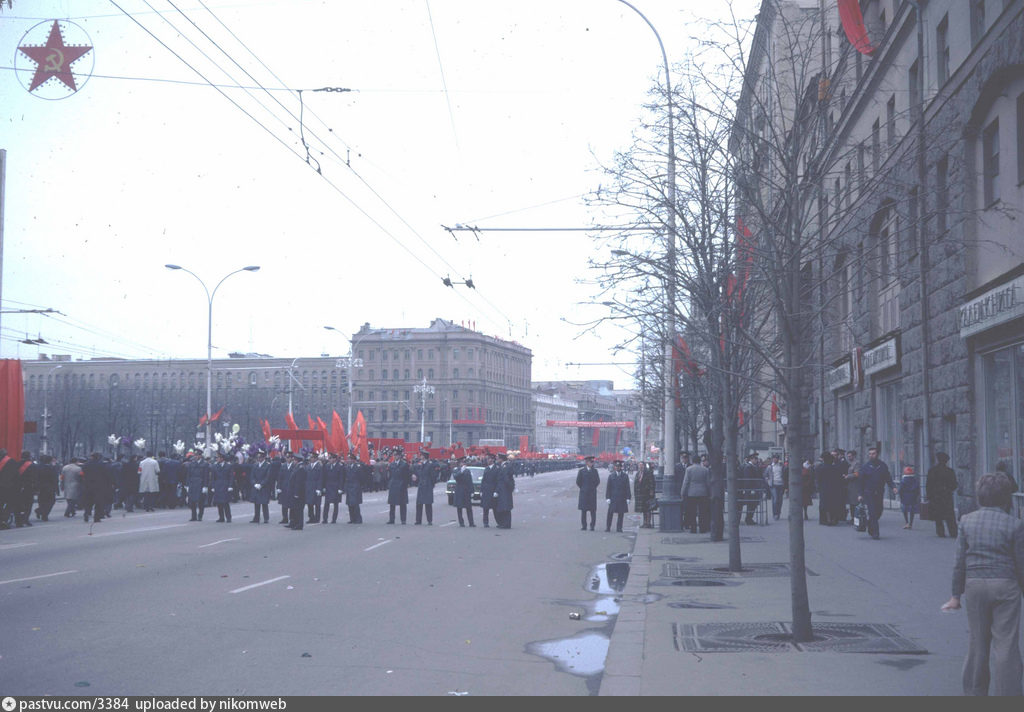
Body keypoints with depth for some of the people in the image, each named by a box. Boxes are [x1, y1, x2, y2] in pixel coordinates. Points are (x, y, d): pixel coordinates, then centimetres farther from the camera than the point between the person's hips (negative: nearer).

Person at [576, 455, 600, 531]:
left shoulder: (595, 470, 6)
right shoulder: (581, 470, 1)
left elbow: (598, 481, 11)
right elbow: (578, 482, 4)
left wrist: (593, 487, 6)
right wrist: (582, 488, 6)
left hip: (592, 493, 1)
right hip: (584, 493, -1)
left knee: (593, 510, -1)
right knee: (583, 510, 1)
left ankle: (592, 526, 4)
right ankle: (583, 526, 7)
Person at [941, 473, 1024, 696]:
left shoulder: (966, 521, 2)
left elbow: (960, 561, 4)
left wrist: (956, 595, 9)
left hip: (975, 585, 3)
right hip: (1005, 586, -3)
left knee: (977, 643, 14)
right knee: (1005, 644, 2)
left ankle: (974, 691, 23)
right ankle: (1006, 696, 3)